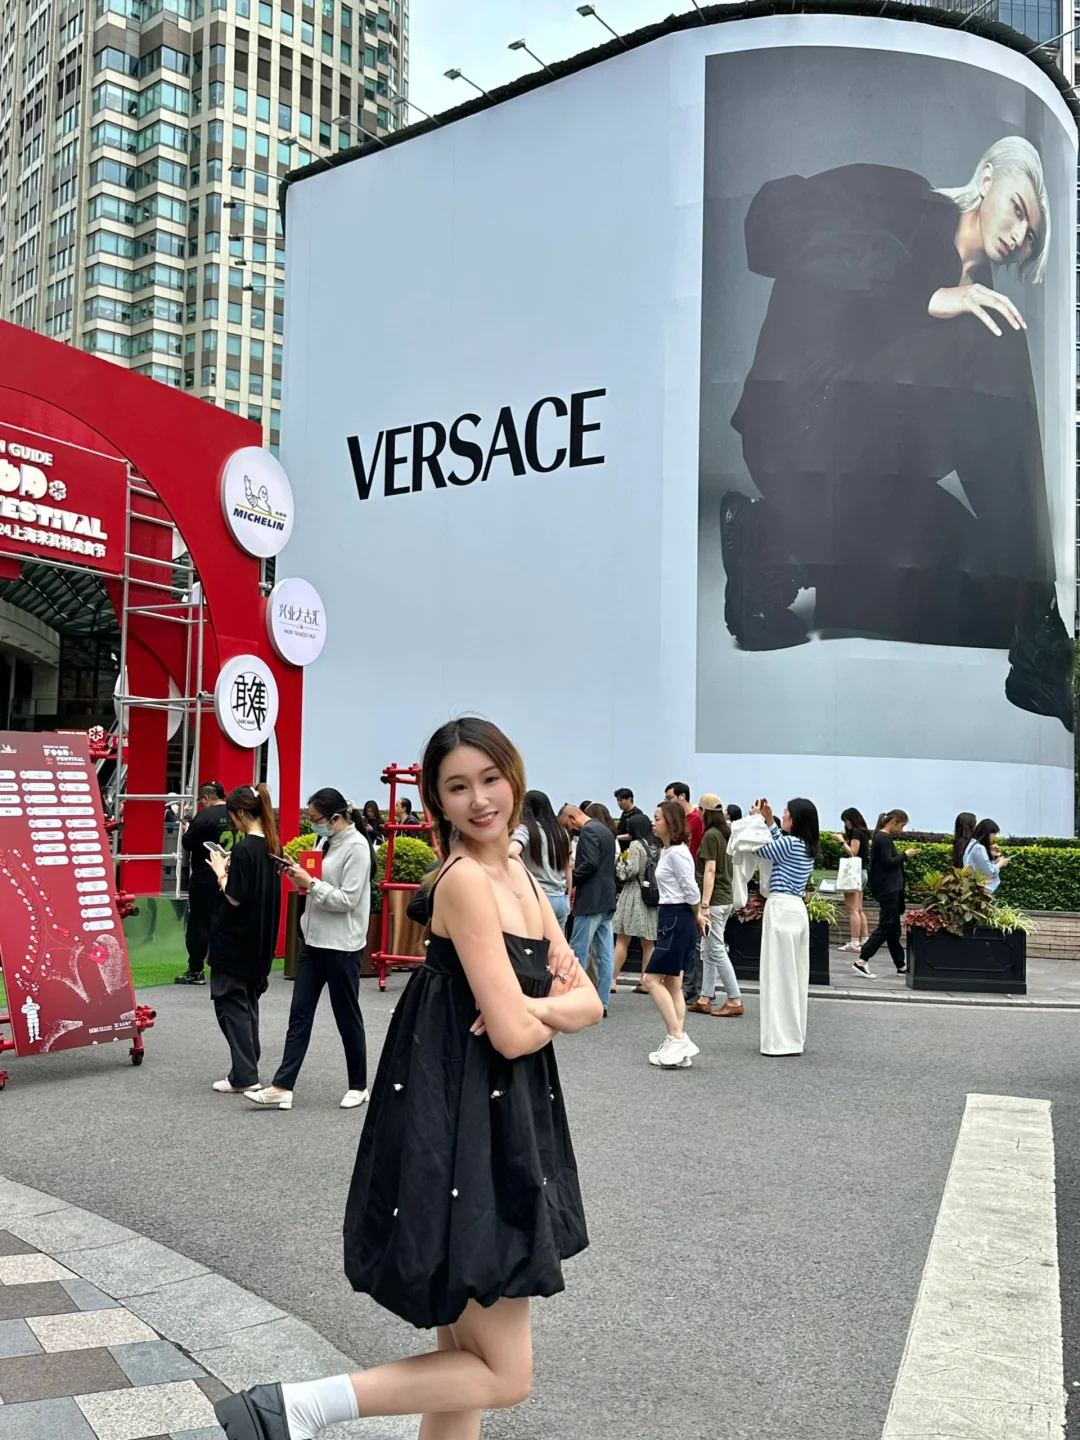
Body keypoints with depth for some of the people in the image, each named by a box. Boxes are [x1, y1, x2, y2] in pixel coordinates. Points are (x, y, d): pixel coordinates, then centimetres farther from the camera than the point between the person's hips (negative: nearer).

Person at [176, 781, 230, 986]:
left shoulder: (204, 816, -15)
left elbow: (188, 844, -14)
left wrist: (187, 832, 5)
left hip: (204, 879, -6)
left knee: (198, 924, 1)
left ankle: (195, 971, 2)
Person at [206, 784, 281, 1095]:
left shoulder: (243, 849, -20)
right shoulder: (272, 845, 5)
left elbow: (235, 897, -20)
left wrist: (220, 871, -6)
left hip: (234, 940, -8)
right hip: (260, 939, 8)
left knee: (231, 1003, 0)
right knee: (248, 1002, 17)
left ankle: (244, 1075, -1)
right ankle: (248, 1068, 24)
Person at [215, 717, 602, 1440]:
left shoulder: (521, 878, 10)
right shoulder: (467, 879, -17)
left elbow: (589, 1002, 7)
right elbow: (512, 1035, -22)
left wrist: (540, 1006, -13)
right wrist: (553, 1008, -1)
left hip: (506, 1123, 9)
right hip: (467, 1131, -9)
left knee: (465, 1351, 17)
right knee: (505, 1375, 1)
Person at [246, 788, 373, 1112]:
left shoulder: (356, 846, -15)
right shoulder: (329, 842, 10)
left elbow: (347, 900, -19)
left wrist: (311, 884, -19)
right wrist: (302, 880, 0)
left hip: (341, 945, -8)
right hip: (314, 939, 8)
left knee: (346, 1015, 5)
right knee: (299, 1013, 4)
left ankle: (358, 1086, 20)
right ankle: (283, 1087, 5)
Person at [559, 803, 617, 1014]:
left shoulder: (588, 831, -12)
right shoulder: (605, 829, 17)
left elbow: (590, 863, -23)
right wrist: (578, 883, 13)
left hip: (591, 900, -9)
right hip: (606, 899, 10)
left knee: (578, 953, -2)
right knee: (606, 954, 7)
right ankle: (602, 1003, 9)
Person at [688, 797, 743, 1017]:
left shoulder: (710, 836, -14)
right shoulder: (725, 834, 11)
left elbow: (710, 870, -19)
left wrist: (704, 904, -19)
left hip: (714, 900, -9)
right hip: (725, 899, 9)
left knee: (716, 950, -4)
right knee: (709, 950, 13)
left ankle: (735, 1000, -3)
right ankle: (705, 999, 16)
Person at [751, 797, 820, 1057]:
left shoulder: (790, 843, -14)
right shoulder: (808, 847, 11)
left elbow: (761, 850, 0)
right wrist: (769, 821, 23)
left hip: (781, 909, -9)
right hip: (797, 909, 9)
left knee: (779, 974, -5)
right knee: (794, 974, 11)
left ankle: (781, 1040, -3)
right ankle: (794, 1036, 17)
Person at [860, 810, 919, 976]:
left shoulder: (881, 837, 16)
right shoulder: (885, 838, -13)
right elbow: (887, 862, -21)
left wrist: (903, 856, 10)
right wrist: (905, 854, -12)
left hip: (888, 888, 10)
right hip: (888, 889, -10)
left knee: (893, 928, 12)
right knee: (887, 927, -9)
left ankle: (901, 966, 18)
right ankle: (862, 961, -11)